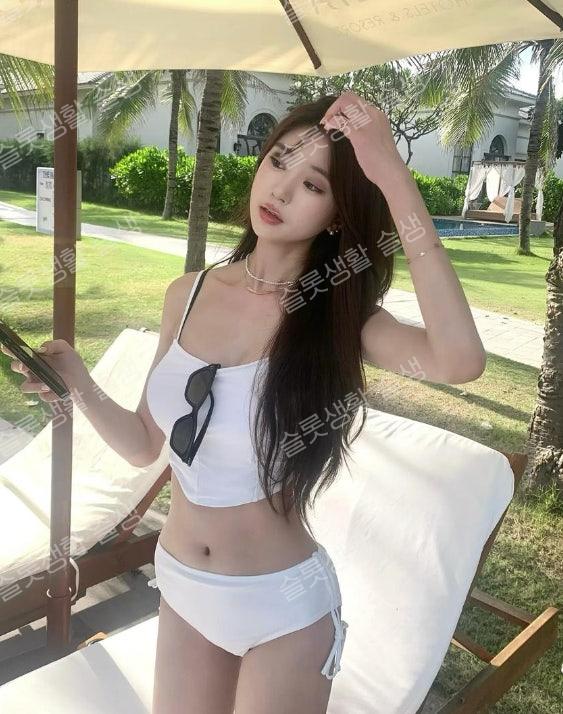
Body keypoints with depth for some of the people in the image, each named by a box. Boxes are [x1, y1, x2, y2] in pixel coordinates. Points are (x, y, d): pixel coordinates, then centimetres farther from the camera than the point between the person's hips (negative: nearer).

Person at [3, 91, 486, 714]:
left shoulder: (339, 319, -15)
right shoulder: (187, 295, -5)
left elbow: (459, 361, -37)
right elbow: (144, 445, 3)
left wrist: (393, 178, -34)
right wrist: (81, 388, -16)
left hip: (283, 604, -3)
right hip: (180, 588, 4)